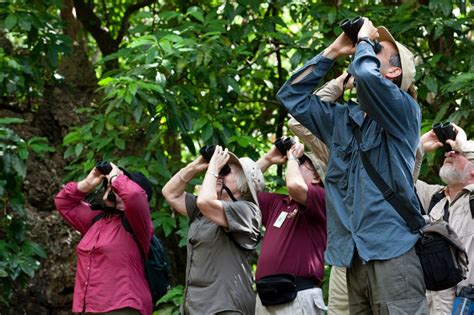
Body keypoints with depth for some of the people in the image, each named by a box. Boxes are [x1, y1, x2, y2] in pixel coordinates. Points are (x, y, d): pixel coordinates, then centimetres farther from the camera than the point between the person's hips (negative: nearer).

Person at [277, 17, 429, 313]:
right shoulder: (342, 118, 19)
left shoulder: (404, 110, -2)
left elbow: (365, 75, -21)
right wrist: (332, 52, 15)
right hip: (354, 257, 6)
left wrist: (365, 40, 1)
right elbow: (292, 95, 22)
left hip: (393, 252, -6)